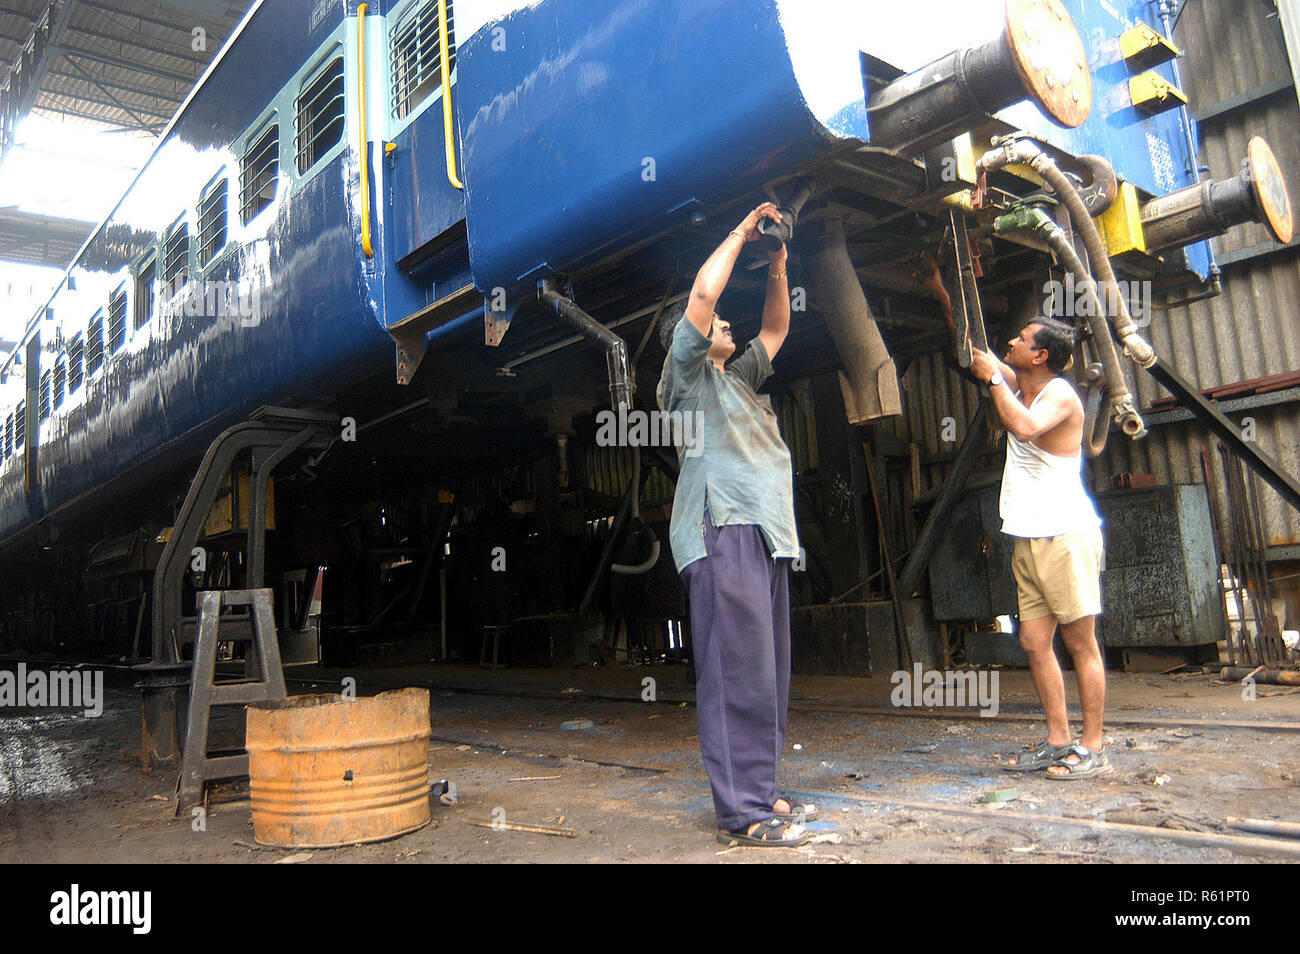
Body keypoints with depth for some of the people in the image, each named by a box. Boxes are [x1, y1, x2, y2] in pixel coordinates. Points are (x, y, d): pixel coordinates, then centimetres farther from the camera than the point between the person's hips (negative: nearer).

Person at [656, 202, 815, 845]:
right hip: (724, 531, -9)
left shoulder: (735, 377, 27)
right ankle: (741, 814, -7)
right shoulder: (686, 371, 4)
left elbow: (776, 330, 34)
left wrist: (776, 269, 22)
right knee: (738, 673, -11)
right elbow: (701, 295, -8)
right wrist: (739, 235, 4)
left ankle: (760, 792, 17)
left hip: (764, 531, 9)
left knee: (768, 674, 9)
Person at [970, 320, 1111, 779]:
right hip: (1029, 540, 8)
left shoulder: (1060, 394, -10)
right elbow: (975, 352, 24)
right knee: (1034, 642, 6)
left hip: (1065, 535, -8)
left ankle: (1093, 748, 5)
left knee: (1080, 643, -2)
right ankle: (1058, 741, 14)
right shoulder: (1016, 386, 15)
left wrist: (993, 377, -19)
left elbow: (1025, 427, -31)